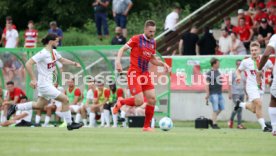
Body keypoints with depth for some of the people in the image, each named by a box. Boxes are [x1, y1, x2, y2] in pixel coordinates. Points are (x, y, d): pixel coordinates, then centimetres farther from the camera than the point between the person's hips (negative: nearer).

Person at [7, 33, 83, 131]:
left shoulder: (54, 52, 7)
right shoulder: (43, 53, -20)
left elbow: (62, 60, 26)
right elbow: (28, 64, -24)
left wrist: (74, 63, 15)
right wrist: (33, 79, -26)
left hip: (48, 83, 10)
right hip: (44, 84, -10)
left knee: (39, 105, 21)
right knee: (64, 99, -8)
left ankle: (16, 107, 29)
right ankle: (70, 124, 3)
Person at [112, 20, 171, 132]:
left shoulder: (153, 43, 12)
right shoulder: (136, 39, -6)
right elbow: (122, 49, -5)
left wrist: (163, 64, 9)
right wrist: (118, 61, -21)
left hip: (145, 75, 7)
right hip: (134, 74, -7)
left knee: (152, 100, -2)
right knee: (139, 101, -17)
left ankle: (146, 126, 8)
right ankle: (120, 103, 12)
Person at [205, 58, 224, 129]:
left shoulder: (218, 72, 13)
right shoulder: (210, 73, -12)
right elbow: (207, 84, -15)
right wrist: (207, 94, -20)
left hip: (219, 93, 8)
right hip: (213, 93, -8)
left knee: (221, 108, 11)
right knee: (215, 109, -6)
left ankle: (212, 120, 23)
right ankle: (214, 124, 2)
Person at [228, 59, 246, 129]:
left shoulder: (243, 74, 15)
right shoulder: (233, 74, -1)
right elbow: (230, 84, -4)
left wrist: (246, 94, 18)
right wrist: (229, 93, -11)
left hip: (242, 93, 5)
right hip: (235, 93, -5)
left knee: (240, 109, 4)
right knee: (238, 107, -18)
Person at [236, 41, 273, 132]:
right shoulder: (246, 62, -4)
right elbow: (238, 70, 11)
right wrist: (239, 76, -11)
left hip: (260, 87, 4)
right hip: (251, 86, -4)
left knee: (254, 110, 12)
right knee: (259, 104, -24)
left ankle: (240, 104, 41)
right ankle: (264, 126, -19)